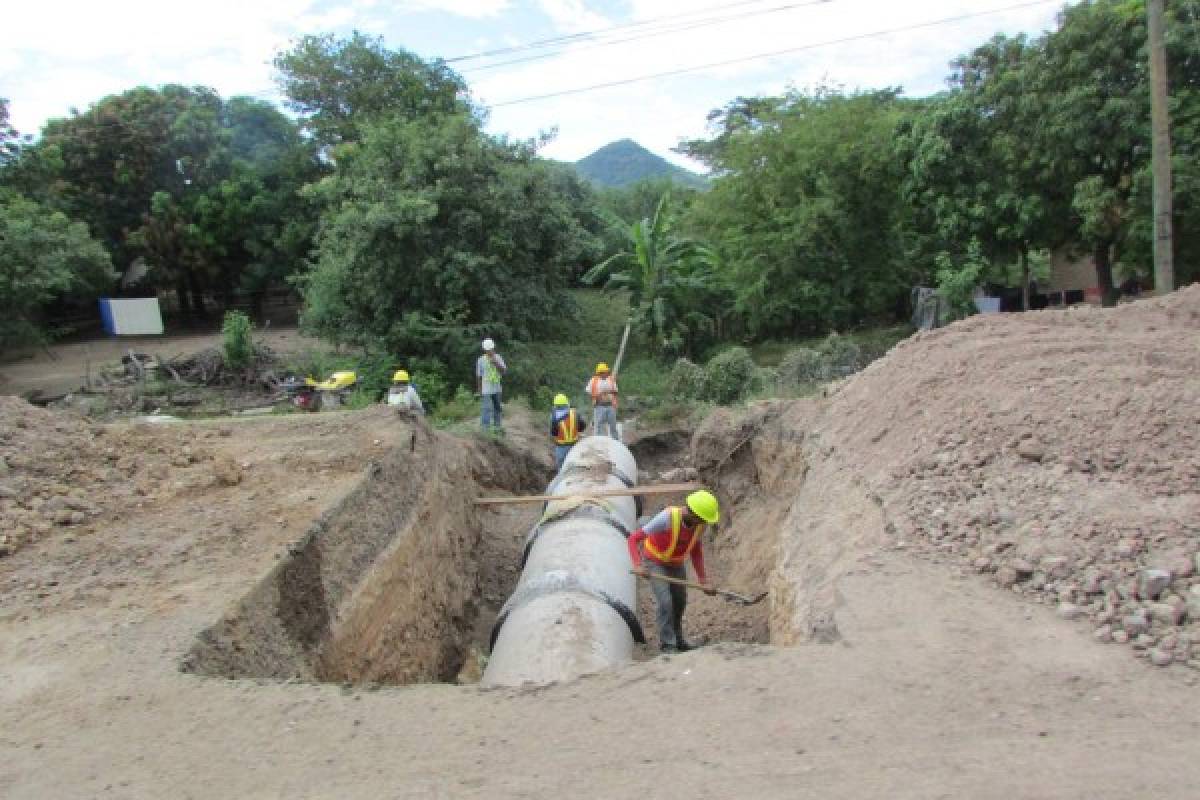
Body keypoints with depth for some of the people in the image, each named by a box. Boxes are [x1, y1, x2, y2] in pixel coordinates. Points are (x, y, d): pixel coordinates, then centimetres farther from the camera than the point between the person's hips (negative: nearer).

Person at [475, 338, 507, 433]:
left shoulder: (497, 357, 3)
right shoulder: (481, 360, -8)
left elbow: (504, 370, -3)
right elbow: (478, 376, -3)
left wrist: (496, 363, -18)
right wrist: (479, 390, -2)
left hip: (496, 388, 5)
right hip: (486, 390, -5)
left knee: (497, 408, 15)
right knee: (487, 409, -9)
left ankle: (497, 427, 27)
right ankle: (485, 429, -4)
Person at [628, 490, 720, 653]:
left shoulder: (700, 523, -22)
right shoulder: (667, 517, -40)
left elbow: (695, 548, -4)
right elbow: (634, 539, -38)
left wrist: (703, 580, -9)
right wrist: (638, 566, -52)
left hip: (676, 562, 6)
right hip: (654, 561, -6)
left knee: (680, 600, 16)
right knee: (665, 601, -18)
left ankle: (676, 638, 39)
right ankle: (667, 644, -2)